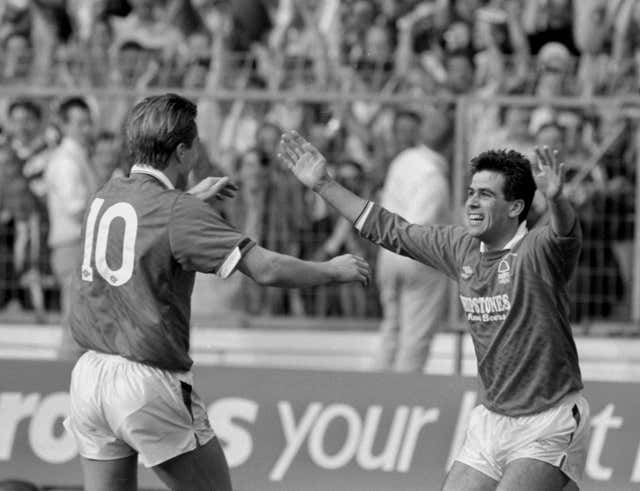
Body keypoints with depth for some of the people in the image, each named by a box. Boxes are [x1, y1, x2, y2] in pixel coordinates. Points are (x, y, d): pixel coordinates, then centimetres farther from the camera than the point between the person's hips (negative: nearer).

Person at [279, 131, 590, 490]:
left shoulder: (538, 252, -15)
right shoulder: (460, 247, 6)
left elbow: (565, 235, -38)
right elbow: (390, 230, 17)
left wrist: (556, 199, -61)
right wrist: (324, 185, 17)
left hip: (548, 424, -7)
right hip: (492, 418, 7)